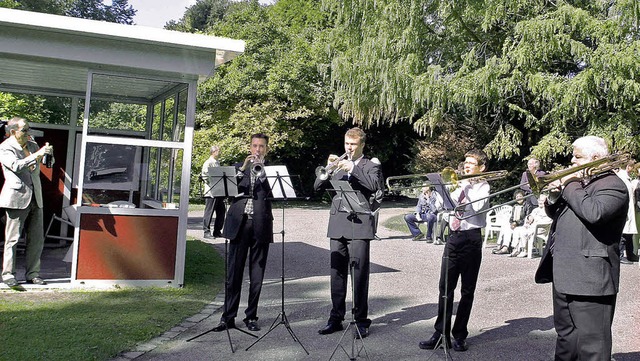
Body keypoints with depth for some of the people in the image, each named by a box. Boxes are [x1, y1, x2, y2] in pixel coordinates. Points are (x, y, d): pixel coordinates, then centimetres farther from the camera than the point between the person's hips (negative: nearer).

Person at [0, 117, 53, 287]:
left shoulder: (32, 145, 16)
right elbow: (16, 165, -20)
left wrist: (49, 153, 2)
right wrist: (37, 154, -25)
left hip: (35, 198, 6)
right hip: (16, 198, -6)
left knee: (37, 239, 5)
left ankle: (32, 273, 13)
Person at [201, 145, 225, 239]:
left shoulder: (218, 163, 18)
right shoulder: (208, 163, -7)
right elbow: (205, 176, -13)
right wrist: (212, 185, -16)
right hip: (211, 192, -8)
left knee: (221, 212, 8)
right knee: (209, 212, -4)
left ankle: (217, 231, 16)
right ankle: (207, 232, 1)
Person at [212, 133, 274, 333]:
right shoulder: (238, 167, 15)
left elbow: (274, 191, -6)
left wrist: (261, 171, -14)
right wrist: (243, 168, -10)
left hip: (260, 225, 0)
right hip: (239, 223, 1)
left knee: (257, 274, 4)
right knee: (234, 272, 0)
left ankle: (251, 317, 14)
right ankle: (228, 317, 6)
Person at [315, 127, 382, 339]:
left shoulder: (371, 166, 7)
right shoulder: (339, 166, 19)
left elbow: (375, 186, -14)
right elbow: (318, 187, 11)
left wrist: (353, 168, -17)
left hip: (359, 225, -4)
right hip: (337, 225, 4)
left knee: (360, 275, -3)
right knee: (337, 274, 7)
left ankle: (361, 321, 6)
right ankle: (336, 318, 16)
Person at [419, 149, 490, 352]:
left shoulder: (483, 186, 0)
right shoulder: (460, 184, 17)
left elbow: (477, 206, -19)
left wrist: (466, 186, -9)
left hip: (471, 238, -5)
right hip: (453, 236, 5)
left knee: (467, 290, 4)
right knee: (445, 287, 2)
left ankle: (459, 335, 12)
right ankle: (441, 333, 8)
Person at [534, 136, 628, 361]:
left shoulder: (613, 186, -9)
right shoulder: (579, 181, 19)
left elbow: (594, 213, -28)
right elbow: (555, 214, 22)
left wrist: (570, 186, -14)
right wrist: (554, 196, 1)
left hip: (589, 277, -9)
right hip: (564, 275, 9)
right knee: (565, 336, 21)